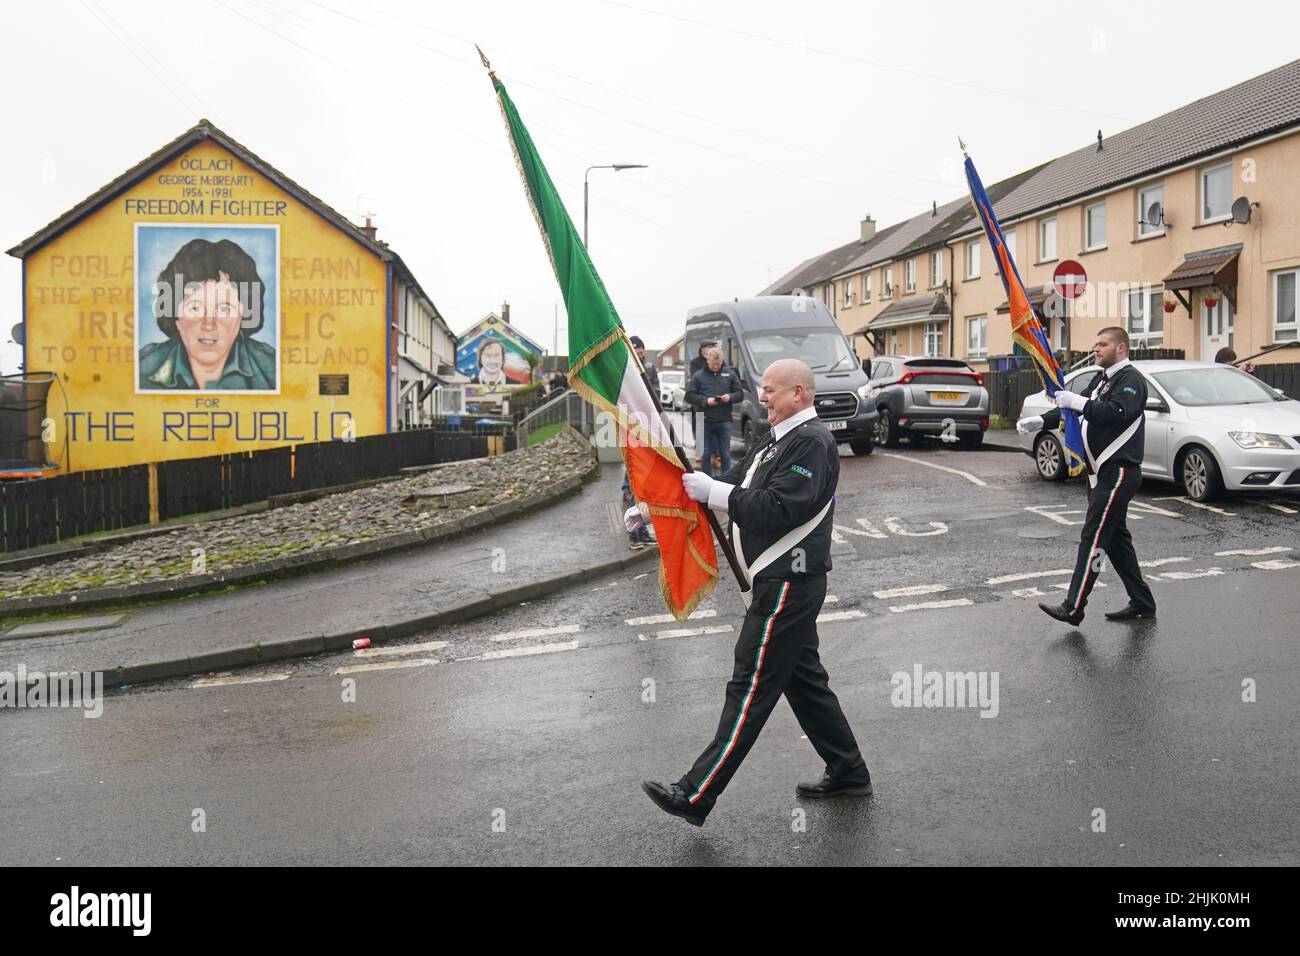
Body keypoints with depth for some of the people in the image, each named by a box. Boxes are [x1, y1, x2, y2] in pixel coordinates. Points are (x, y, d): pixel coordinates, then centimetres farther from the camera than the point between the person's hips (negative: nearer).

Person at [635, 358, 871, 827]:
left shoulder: (812, 441, -15)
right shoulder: (779, 442, 17)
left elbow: (778, 510, -26)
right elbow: (736, 486, 17)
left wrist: (713, 492, -21)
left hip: (787, 582, -10)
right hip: (786, 581, 10)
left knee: (750, 688, -6)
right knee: (804, 678, 17)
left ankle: (696, 795, -2)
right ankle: (848, 772, 30)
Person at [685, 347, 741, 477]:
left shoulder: (730, 375, 8)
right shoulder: (698, 376, 3)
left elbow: (739, 394, 10)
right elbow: (689, 396, 0)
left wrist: (730, 397, -11)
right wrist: (705, 401, -13)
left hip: (724, 421, 1)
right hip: (705, 421, -1)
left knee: (725, 454, 6)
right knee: (705, 454, 5)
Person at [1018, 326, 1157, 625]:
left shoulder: (1130, 379, -10)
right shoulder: (1103, 379, 20)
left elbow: (1116, 412, -28)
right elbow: (1073, 409, 16)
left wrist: (1078, 402, -27)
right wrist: (1040, 421, 2)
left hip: (1119, 471, -10)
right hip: (1103, 472, 10)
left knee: (1093, 537, -13)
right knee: (1116, 537, 14)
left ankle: (1074, 607, -14)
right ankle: (1142, 603, 23)